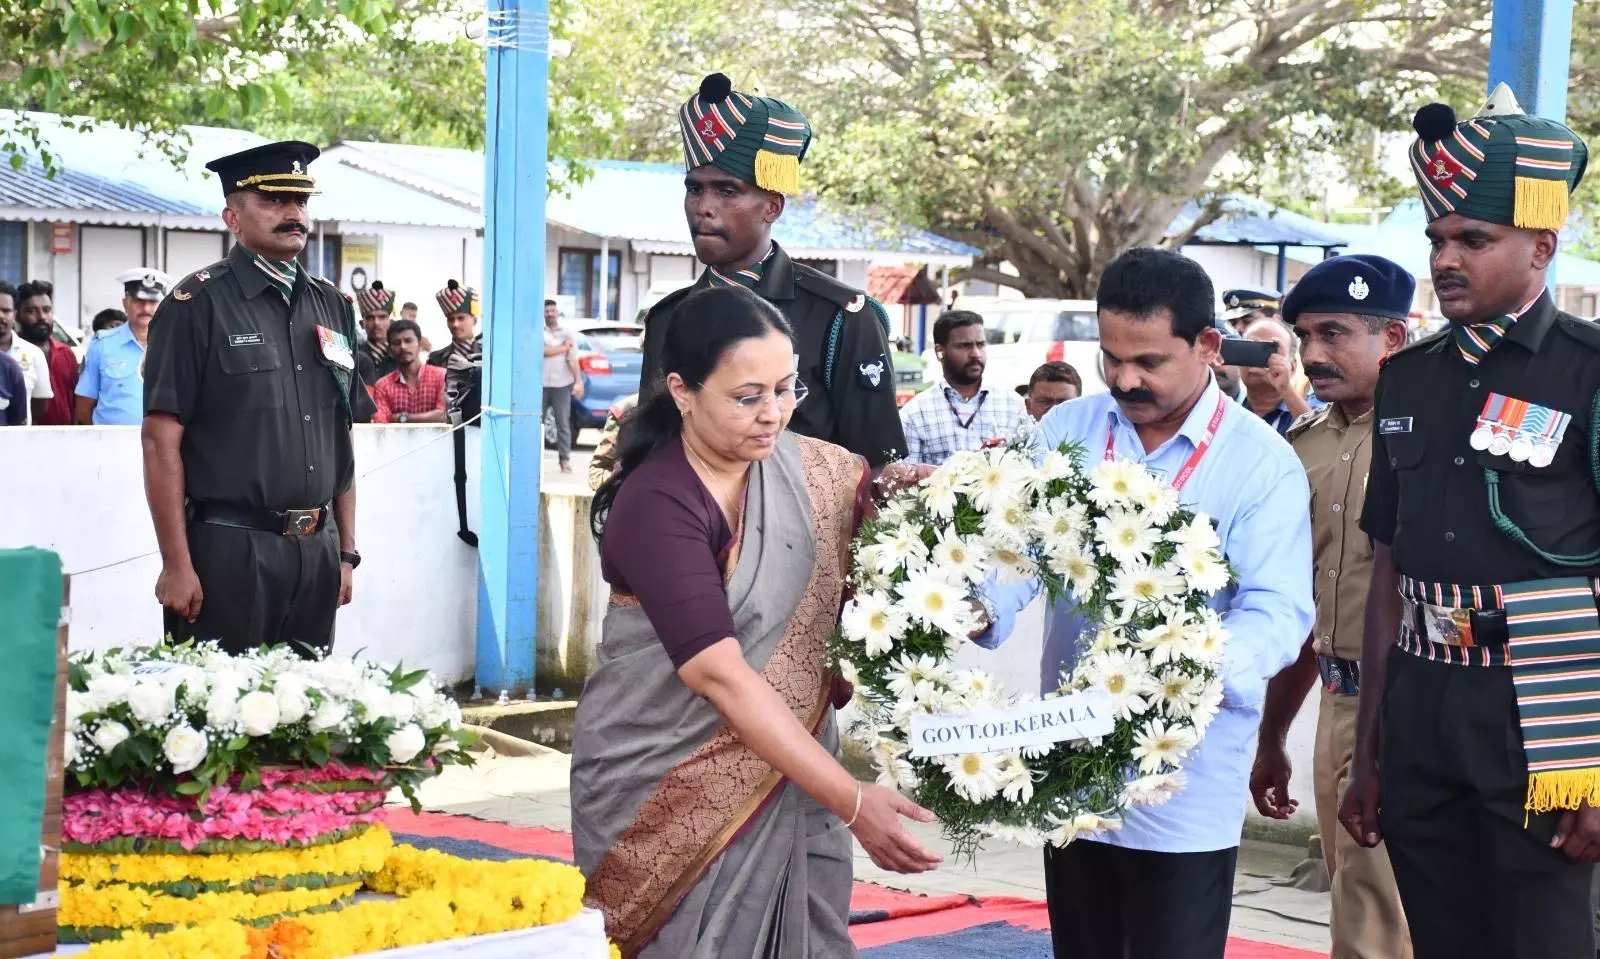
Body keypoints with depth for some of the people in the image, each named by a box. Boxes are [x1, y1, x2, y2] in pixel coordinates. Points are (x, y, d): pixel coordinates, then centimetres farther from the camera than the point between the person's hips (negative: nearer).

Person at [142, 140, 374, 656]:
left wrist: (345, 553, 12)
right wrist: (177, 567, -14)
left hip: (316, 552, 6)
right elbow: (161, 441, -10)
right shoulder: (198, 305, -5)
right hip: (228, 552, -5)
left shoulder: (333, 307, 13)